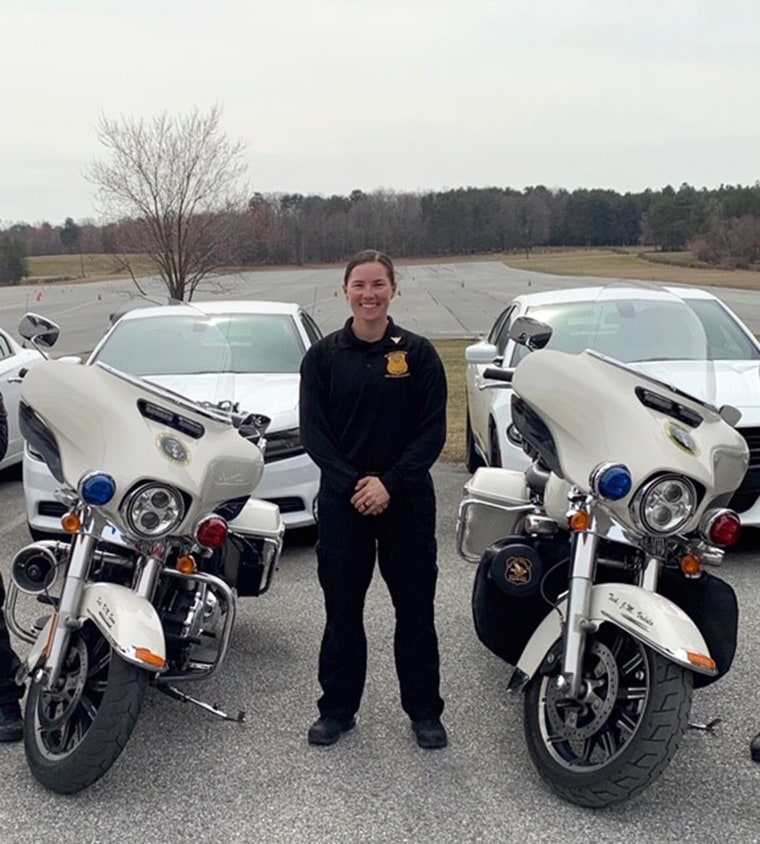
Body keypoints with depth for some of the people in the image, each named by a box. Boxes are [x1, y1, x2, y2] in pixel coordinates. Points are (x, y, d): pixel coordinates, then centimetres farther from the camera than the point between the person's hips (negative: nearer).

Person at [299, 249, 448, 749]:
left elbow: (433, 431, -4)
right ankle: (338, 708, 23)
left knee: (416, 608, 7)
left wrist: (390, 482, -14)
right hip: (342, 499, 1)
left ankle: (424, 710, 21)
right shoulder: (323, 356, 2)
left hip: (407, 498, -1)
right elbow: (313, 432, -2)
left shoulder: (419, 353, -1)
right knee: (342, 608, 9)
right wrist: (354, 484, -14)